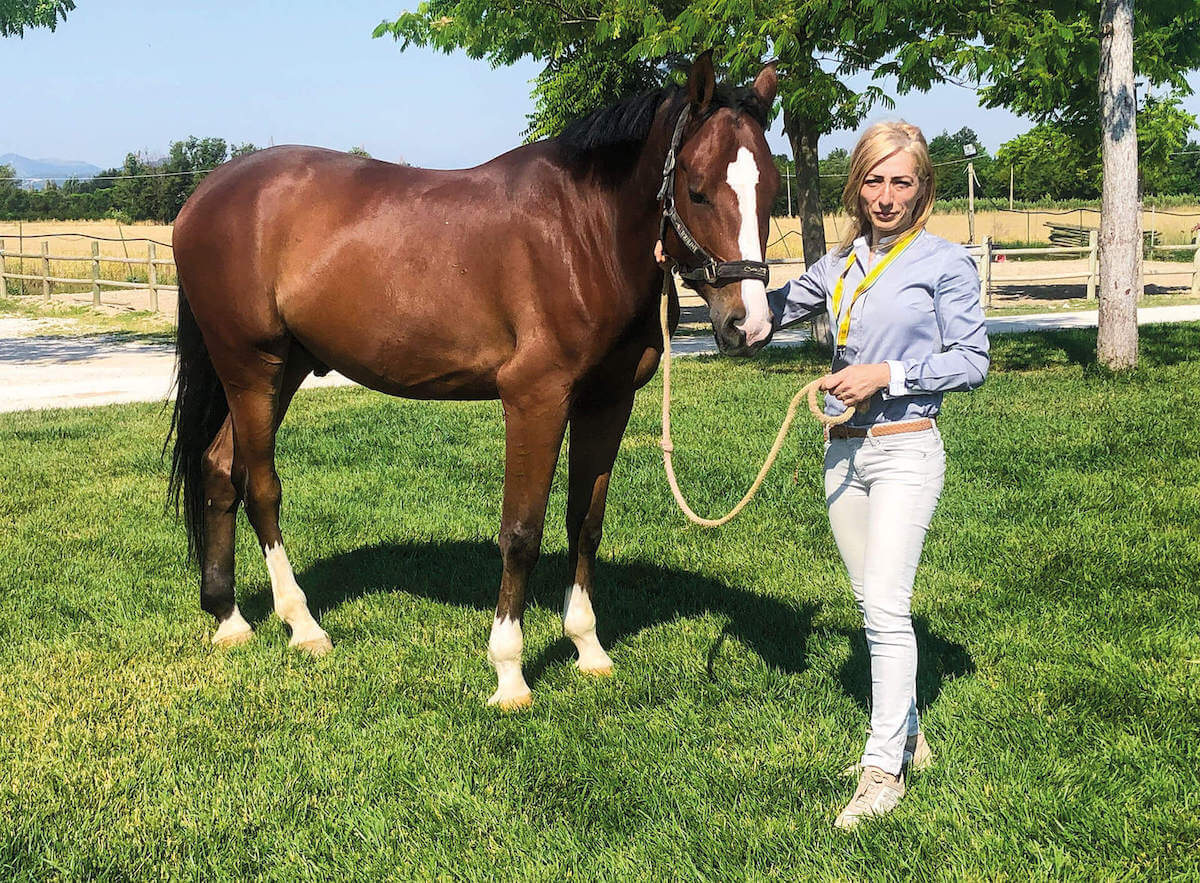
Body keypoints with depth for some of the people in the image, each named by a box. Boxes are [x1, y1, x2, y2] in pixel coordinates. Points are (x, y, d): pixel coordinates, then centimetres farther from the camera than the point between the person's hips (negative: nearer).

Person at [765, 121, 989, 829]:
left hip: (906, 450, -6)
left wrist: (888, 373, -16)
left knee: (887, 607, -11)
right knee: (872, 604, 12)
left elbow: (972, 361, -7)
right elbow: (776, 309, 24)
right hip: (844, 450, 6)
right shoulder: (841, 263, 11)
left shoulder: (946, 262, -5)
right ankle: (909, 735, 26)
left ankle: (883, 769, -5)